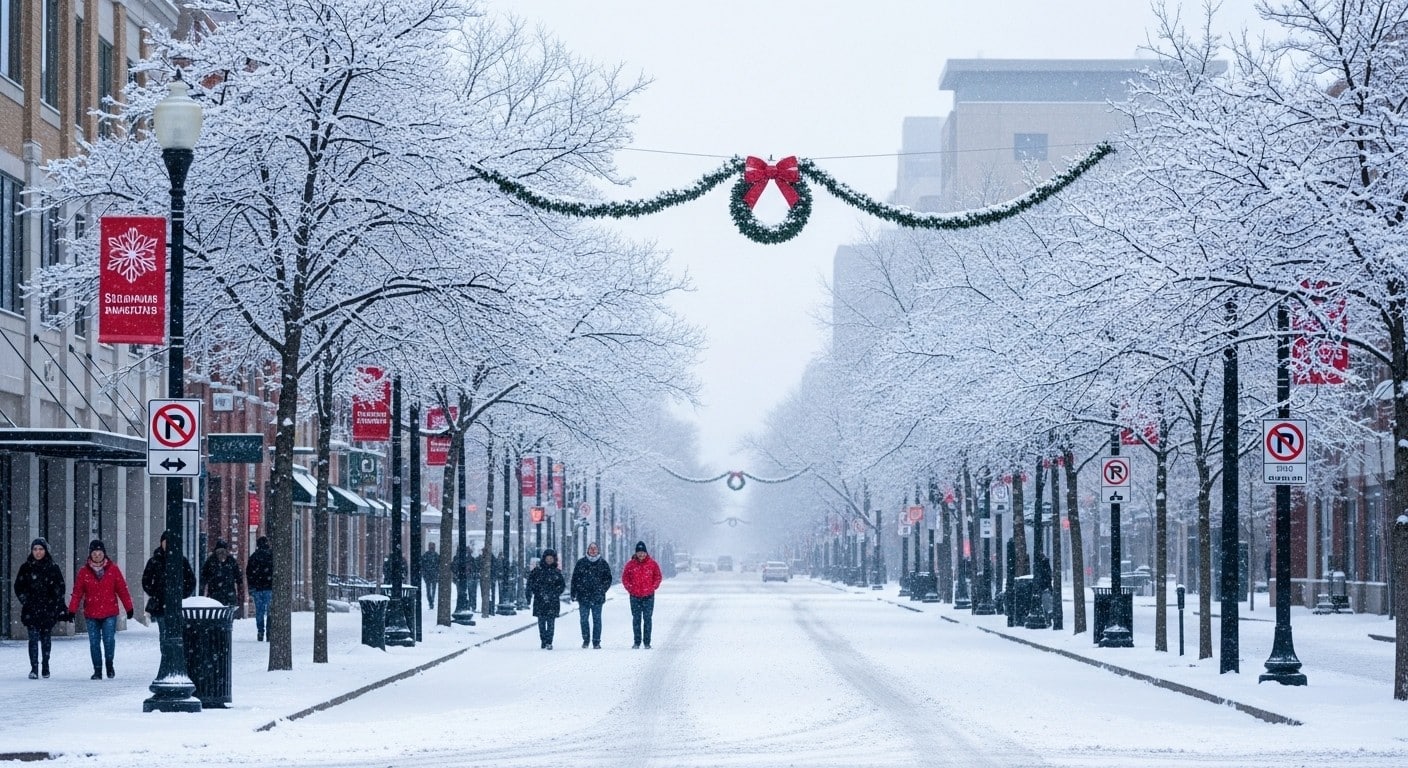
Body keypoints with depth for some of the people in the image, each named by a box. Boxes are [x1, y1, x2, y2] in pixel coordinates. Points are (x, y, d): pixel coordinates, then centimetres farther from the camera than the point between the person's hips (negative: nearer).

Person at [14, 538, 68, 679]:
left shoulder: (53, 567, 3)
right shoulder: (26, 567, 4)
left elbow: (60, 588, 5)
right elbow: (18, 587, 8)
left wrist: (59, 607, -2)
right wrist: (25, 601, -3)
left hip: (48, 609, 0)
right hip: (31, 610, 0)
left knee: (45, 638, 6)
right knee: (33, 638, -10)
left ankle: (45, 667, 18)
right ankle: (34, 669, -12)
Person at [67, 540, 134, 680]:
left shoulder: (113, 569, 2)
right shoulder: (84, 572, 4)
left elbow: (122, 589, 5)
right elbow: (77, 592, 4)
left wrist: (129, 608, 6)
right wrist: (72, 610, -3)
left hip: (109, 613, -2)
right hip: (91, 615, 2)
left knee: (109, 640, -11)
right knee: (94, 643, 4)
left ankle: (109, 664, 12)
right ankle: (97, 671, 13)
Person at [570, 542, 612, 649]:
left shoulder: (603, 563, 5)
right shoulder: (581, 563, 6)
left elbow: (608, 579, 8)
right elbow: (575, 579, 8)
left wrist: (602, 590, -6)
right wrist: (573, 593, 2)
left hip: (597, 597, -1)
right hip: (583, 596, 1)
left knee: (597, 619, -1)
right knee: (584, 619, 4)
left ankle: (596, 642, 3)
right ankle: (585, 639, 17)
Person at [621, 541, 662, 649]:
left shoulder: (652, 564, 1)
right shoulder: (630, 565, 3)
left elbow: (658, 577, 8)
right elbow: (625, 578, 9)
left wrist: (652, 588, -1)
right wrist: (630, 588, -1)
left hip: (648, 596, -1)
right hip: (635, 597, 1)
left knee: (647, 619, -1)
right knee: (636, 619, 4)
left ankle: (647, 642, 3)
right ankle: (637, 642, 8)